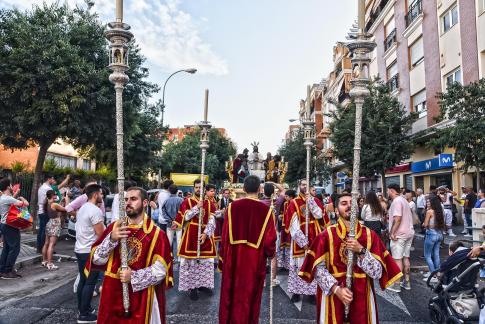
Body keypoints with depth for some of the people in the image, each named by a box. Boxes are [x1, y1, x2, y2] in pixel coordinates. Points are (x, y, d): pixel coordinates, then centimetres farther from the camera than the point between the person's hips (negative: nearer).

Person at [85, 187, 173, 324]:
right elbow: (96, 260, -4)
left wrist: (133, 277, -20)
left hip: (142, 297, -3)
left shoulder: (157, 234, -9)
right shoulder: (114, 227, 0)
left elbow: (161, 270, -12)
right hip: (112, 294, 3)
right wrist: (111, 239, -18)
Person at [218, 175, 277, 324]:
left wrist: (222, 259, 8)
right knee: (249, 296, 15)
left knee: (231, 294, 19)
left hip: (233, 259, 2)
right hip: (255, 260, -1)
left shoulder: (233, 206, -8)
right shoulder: (266, 210, -13)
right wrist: (270, 253, 10)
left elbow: (225, 235, -4)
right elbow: (270, 238, -11)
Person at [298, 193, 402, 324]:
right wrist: (336, 289, -21)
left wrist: (361, 251, -18)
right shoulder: (326, 235, -6)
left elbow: (377, 273, -6)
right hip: (332, 295, -1)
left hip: (362, 296, 2)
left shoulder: (370, 235, -2)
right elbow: (318, 269, -10)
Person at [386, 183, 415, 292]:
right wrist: (390, 217, 20)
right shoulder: (404, 200, 16)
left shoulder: (396, 201, -15)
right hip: (408, 233, 10)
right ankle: (407, 282, 21)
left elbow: (397, 218, -24)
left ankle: (396, 285, 2)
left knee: (397, 259, -3)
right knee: (406, 258, 14)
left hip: (399, 234, -10)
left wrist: (392, 232, -21)